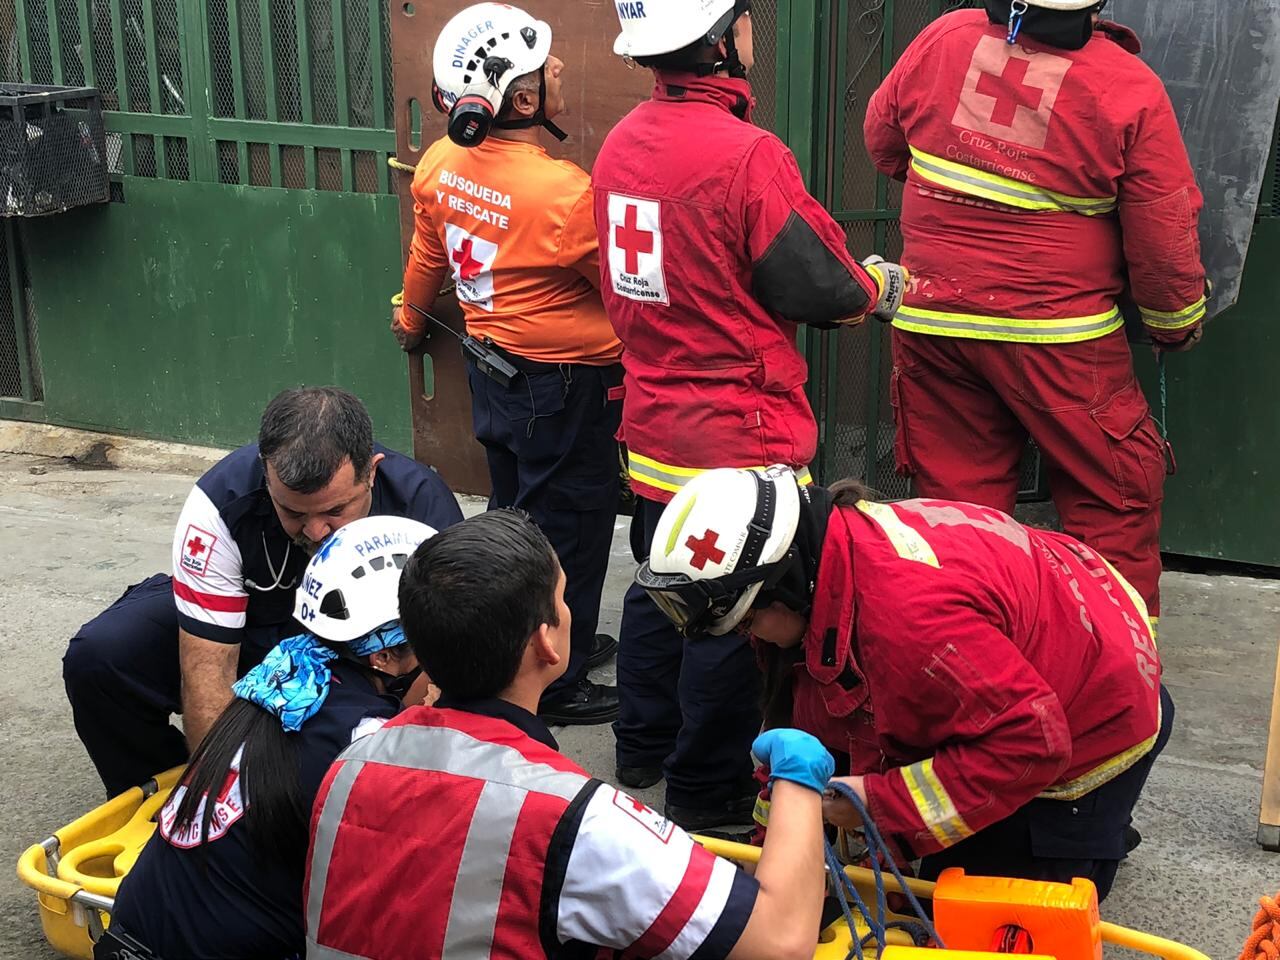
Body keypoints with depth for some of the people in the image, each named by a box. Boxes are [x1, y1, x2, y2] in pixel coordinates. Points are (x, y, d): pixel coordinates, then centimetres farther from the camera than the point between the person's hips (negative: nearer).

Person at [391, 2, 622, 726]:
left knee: (517, 512, 23)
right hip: (568, 384, -8)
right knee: (569, 530, 7)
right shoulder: (564, 192, -29)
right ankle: (558, 686, 21)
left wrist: (412, 320, 31)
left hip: (492, 367, 8)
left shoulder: (443, 164, -5)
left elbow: (428, 258, 12)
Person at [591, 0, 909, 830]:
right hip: (737, 435, -8)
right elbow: (821, 289, -17)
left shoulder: (622, 142, 1)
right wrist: (879, 285, 5)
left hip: (652, 426, 8)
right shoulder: (747, 155, -22)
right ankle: (709, 788, 20)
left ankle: (644, 746, 38)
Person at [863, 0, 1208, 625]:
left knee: (953, 498, 13)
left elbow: (882, 139, 14)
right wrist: (1175, 323, 11)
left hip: (929, 324, 4)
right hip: (1057, 336, -3)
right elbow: (1164, 237, -8)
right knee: (1116, 501, 11)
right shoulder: (1129, 89, -14)